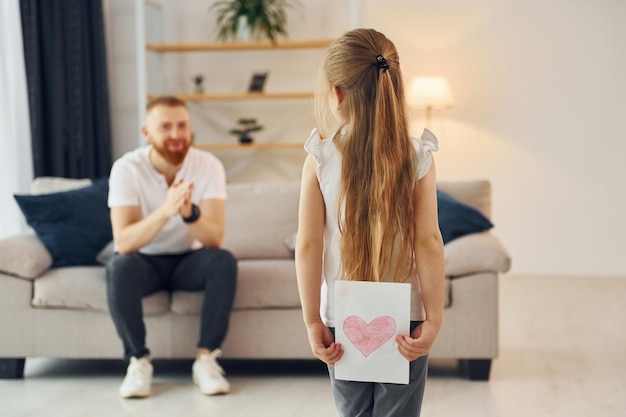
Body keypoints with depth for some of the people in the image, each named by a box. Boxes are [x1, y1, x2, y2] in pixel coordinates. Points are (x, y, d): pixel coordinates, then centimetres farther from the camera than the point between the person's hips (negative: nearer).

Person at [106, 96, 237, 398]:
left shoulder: (208, 166, -15)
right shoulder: (127, 168, -18)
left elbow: (215, 238, -24)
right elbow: (123, 242, -29)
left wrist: (190, 212, -45)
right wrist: (166, 210, -44)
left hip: (189, 260, 1)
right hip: (144, 261, -1)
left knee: (223, 262, -29)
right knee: (119, 267, -33)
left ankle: (206, 358, -18)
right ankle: (138, 361, -17)